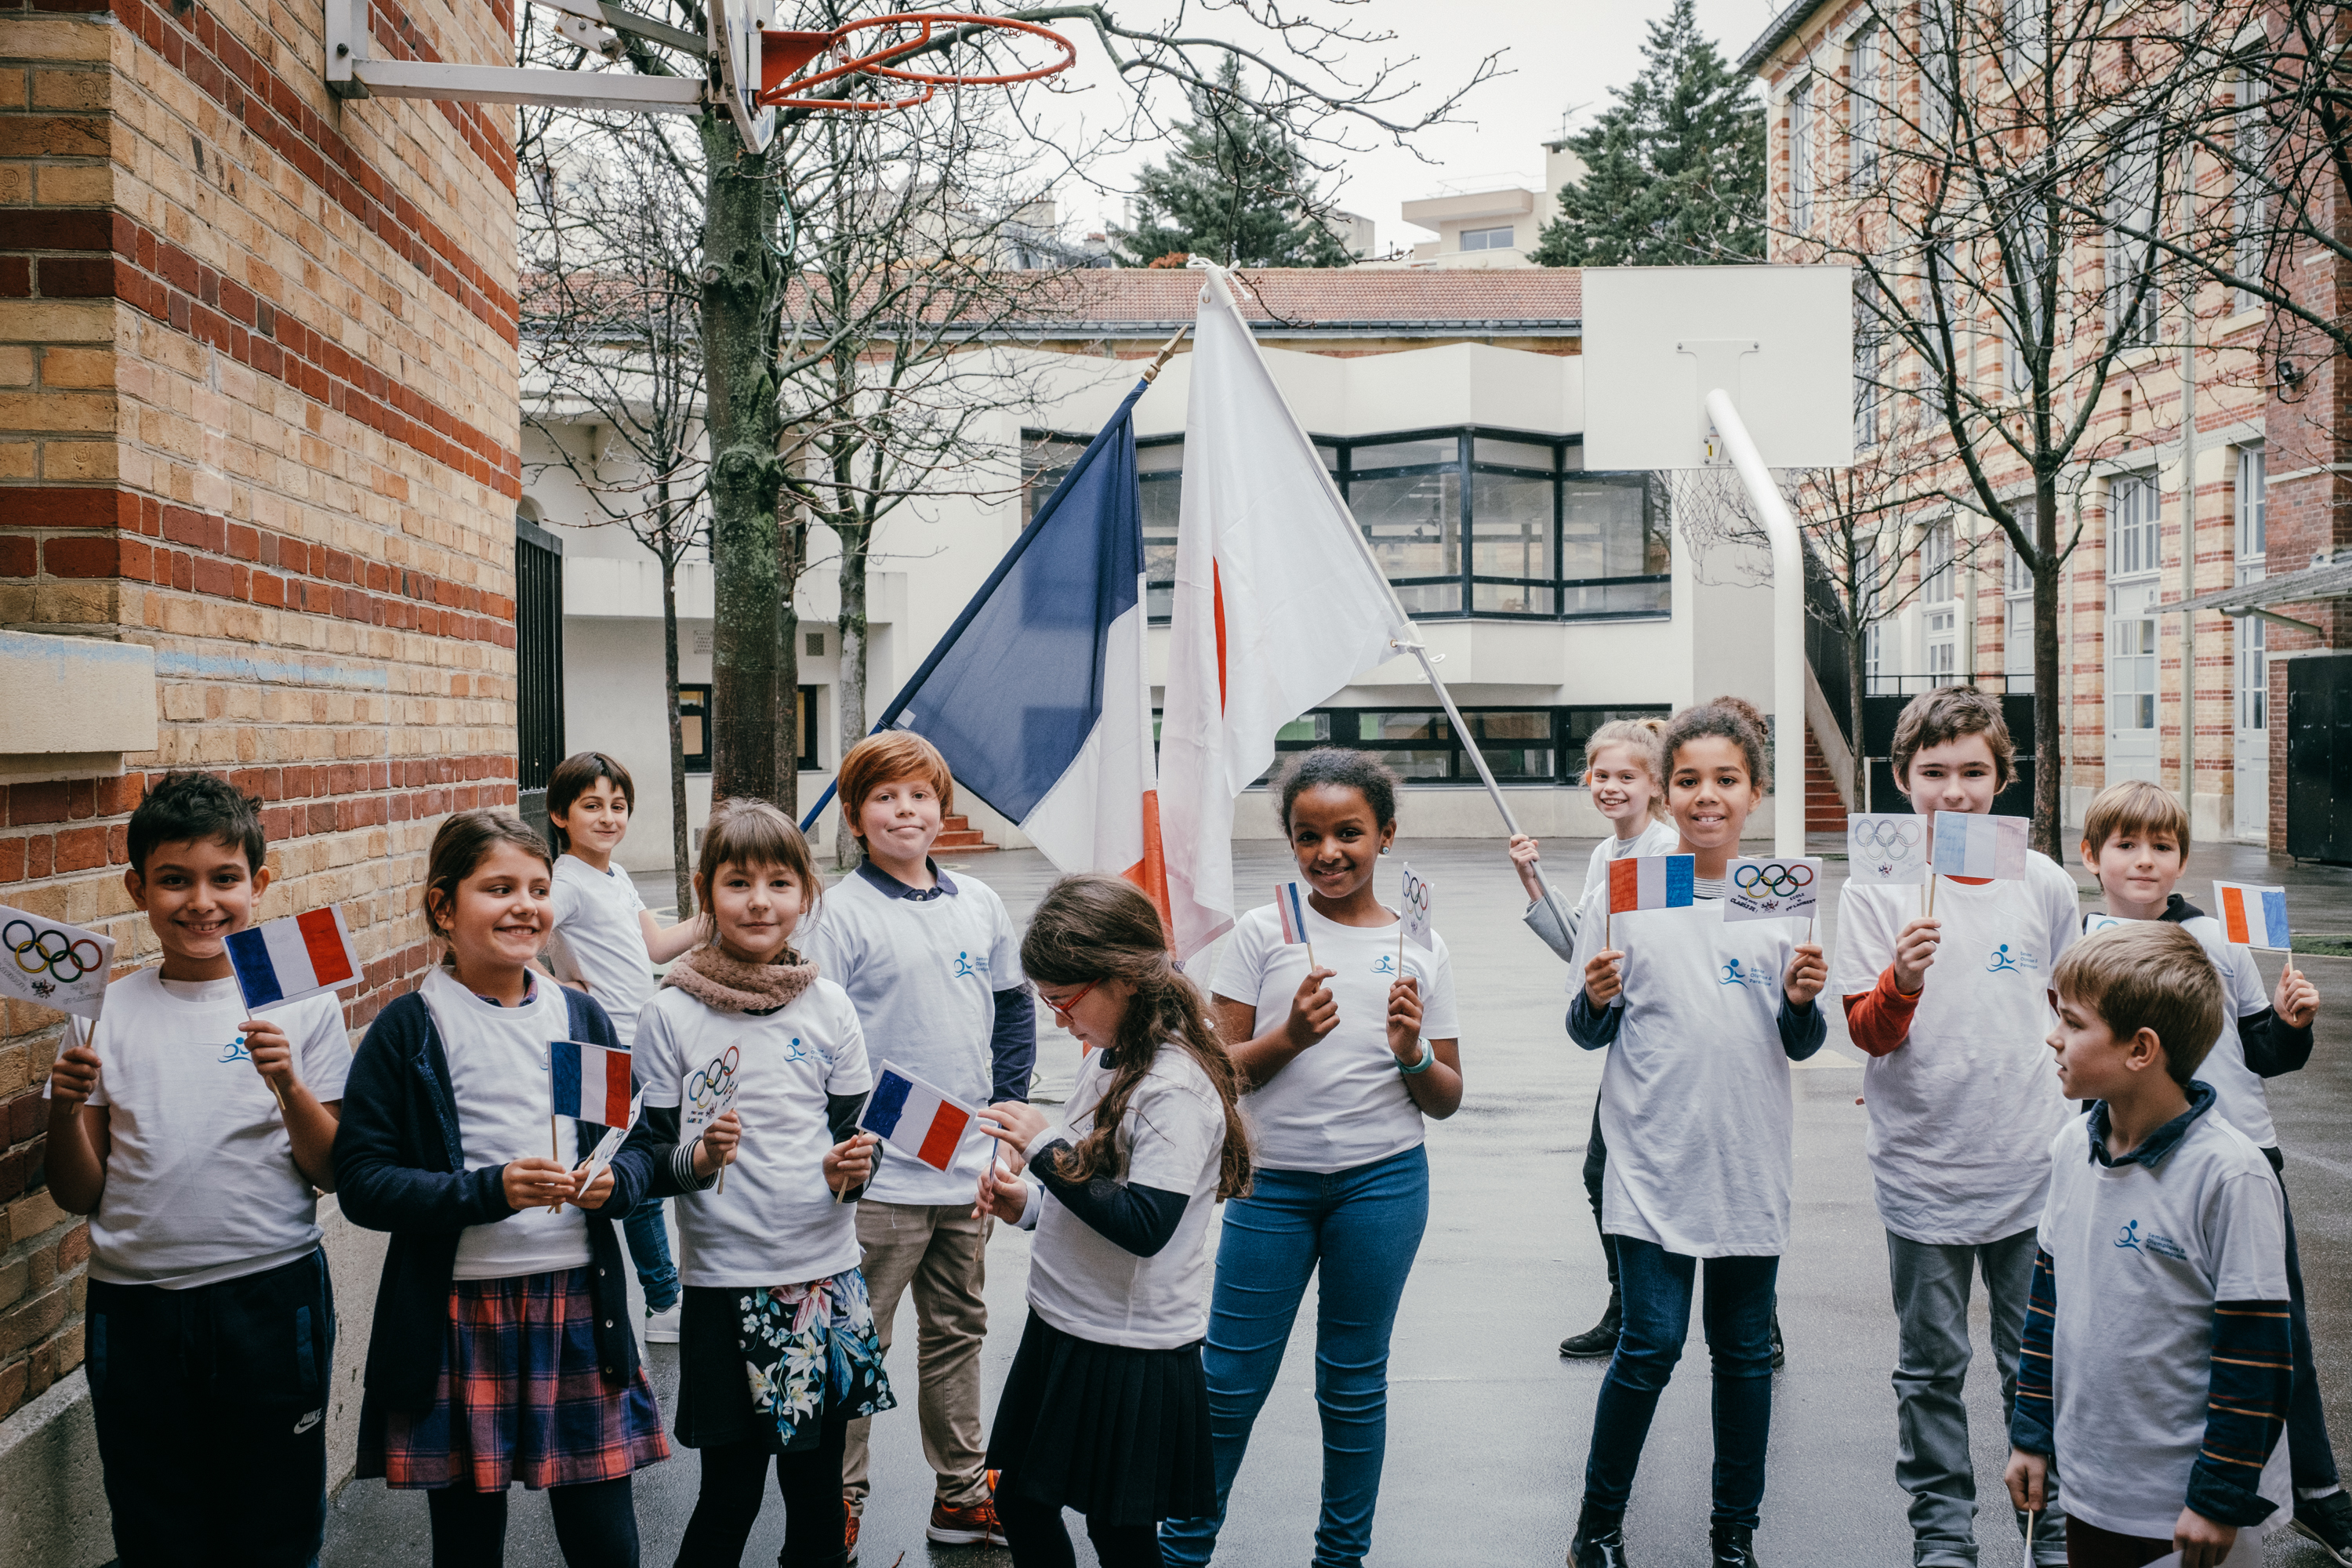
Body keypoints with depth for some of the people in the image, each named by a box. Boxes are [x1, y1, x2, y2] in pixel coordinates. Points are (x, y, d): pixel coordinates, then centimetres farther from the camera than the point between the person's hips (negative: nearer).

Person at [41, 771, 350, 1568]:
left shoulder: (302, 1004, -2)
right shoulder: (107, 1014, 3)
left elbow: (333, 1173, -3)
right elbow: (78, 1196, 6)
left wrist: (288, 1088, -19)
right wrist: (65, 1109, -12)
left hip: (272, 1299, -1)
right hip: (134, 1311, 2)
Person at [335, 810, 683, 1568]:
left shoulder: (580, 1016, 9)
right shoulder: (408, 1030, -4)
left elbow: (640, 1148, 14)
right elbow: (361, 1182, -9)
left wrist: (616, 1182, -9)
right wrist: (488, 1192, -20)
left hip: (579, 1304, 3)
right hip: (457, 1314, -3)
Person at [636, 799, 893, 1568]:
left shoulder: (828, 1007, 3)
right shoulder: (671, 1016, -5)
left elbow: (856, 1127, 10)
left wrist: (854, 1166, -11)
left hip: (826, 1274, 3)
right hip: (725, 1282, -3)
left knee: (818, 1492, 11)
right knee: (729, 1496, 5)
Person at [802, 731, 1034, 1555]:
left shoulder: (978, 903, 7)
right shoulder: (842, 913, -9)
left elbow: (1015, 1005, 17)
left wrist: (1004, 1103, 8)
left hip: (969, 1168, 6)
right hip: (880, 1175, -5)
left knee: (958, 1331, 17)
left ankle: (960, 1495, 29)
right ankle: (841, 1504, 17)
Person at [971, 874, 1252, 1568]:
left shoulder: (1177, 1087, -21)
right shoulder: (1107, 1057, 6)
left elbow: (1145, 1226, -27)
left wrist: (1047, 1148, -23)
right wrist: (1029, 1203, 1)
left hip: (1130, 1354, -9)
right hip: (1058, 1329, 9)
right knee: (1020, 1507, 18)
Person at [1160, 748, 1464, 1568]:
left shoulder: (1421, 949, 3)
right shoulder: (1262, 932, -1)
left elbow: (1447, 1101, 7)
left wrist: (1412, 1054, -13)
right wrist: (1289, 1036, -19)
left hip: (1382, 1183, 1)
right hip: (1271, 1180, -1)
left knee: (1355, 1383, 12)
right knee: (1231, 1379, 5)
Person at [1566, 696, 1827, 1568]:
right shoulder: (1624, 892, -1)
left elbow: (1800, 1048, 10)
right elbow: (1587, 1035, 4)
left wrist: (1803, 1003, -10)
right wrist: (1597, 1001, -17)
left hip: (1750, 1162, 2)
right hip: (1655, 1160, -2)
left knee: (1744, 1350, 10)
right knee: (1652, 1344, -5)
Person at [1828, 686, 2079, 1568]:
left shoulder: (2043, 883, 2)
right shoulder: (1876, 888, -4)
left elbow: (2068, 1006, 16)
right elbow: (1868, 1033, -7)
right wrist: (1900, 982, -27)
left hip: (2032, 1165, 1)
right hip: (1923, 1170, -1)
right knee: (1932, 1369, 9)